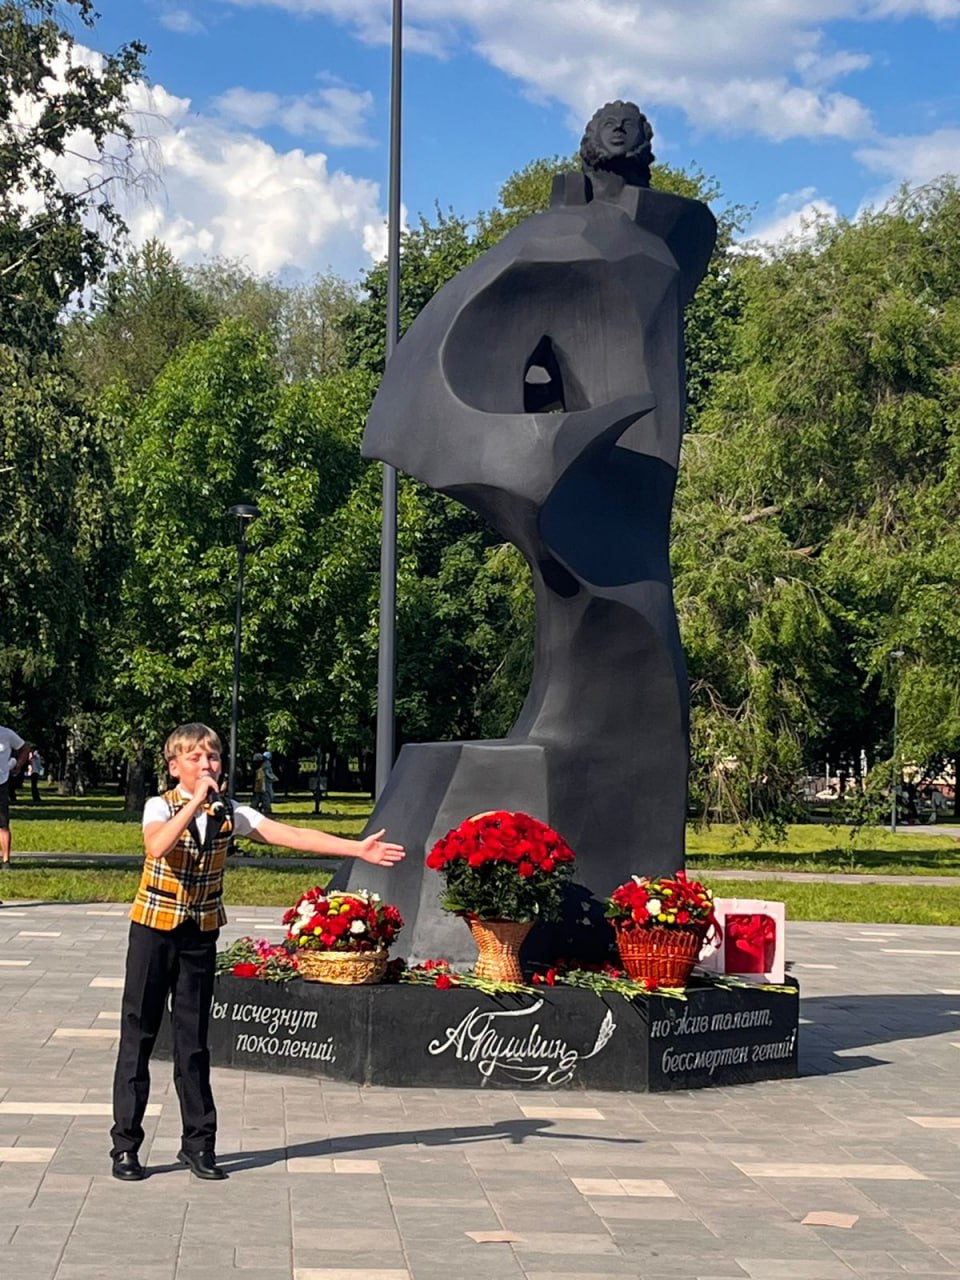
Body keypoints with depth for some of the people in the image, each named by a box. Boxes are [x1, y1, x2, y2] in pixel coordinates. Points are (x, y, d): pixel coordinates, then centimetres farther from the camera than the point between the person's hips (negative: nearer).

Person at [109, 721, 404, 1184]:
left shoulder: (231, 814, -1)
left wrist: (359, 849, -16)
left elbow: (294, 836, -8)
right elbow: (157, 846, -32)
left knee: (193, 1038, 8)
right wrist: (197, 800, -33)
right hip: (154, 930, -3)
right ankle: (125, 1144, 9)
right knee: (138, 1034, 1)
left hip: (201, 935, 3)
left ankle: (198, 1141, 17)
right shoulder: (160, 806, -10)